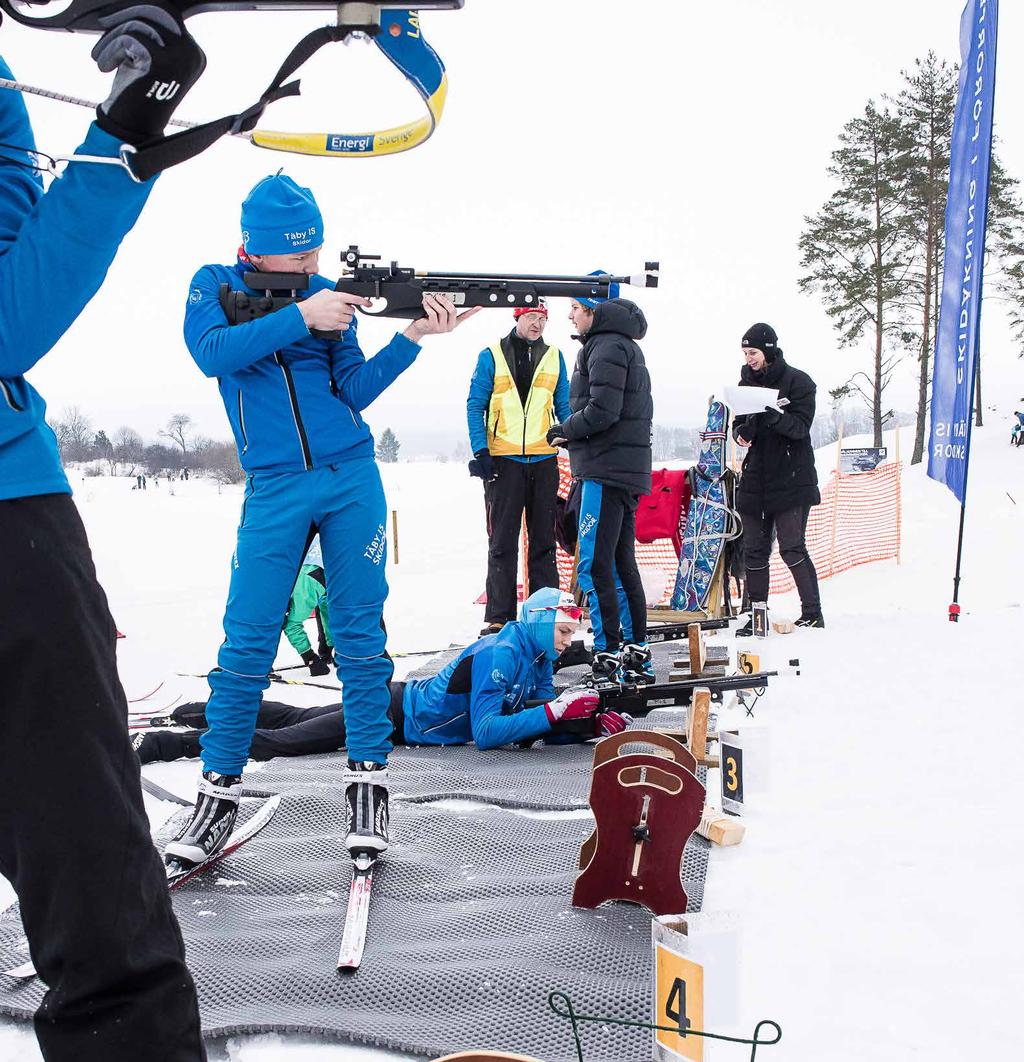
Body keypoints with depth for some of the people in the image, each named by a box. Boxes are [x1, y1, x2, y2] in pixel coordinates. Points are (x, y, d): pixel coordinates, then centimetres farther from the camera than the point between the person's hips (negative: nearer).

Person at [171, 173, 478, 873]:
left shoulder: (328, 294, 7)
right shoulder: (215, 285, 4)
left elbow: (354, 390, 3)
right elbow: (211, 352, -16)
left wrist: (413, 337, -8)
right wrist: (299, 317, -21)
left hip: (352, 480, 2)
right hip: (275, 490, -2)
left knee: (361, 632, 1)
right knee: (247, 638, -5)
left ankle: (369, 781, 9)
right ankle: (221, 789, 6)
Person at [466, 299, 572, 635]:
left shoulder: (554, 357, 11)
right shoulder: (492, 356, 3)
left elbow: (564, 408, 15)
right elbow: (475, 406, 1)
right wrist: (480, 451, -9)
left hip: (543, 460, 2)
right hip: (503, 460, -2)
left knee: (543, 542, 7)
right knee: (502, 543, 0)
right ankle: (499, 617, 4)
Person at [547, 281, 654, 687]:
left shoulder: (606, 346, -11)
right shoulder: (627, 346, 21)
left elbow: (602, 411, -21)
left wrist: (565, 429, -4)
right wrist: (574, 435, 15)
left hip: (606, 471, -11)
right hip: (629, 471, 11)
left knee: (594, 566, -10)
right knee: (621, 563, 14)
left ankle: (608, 659, -9)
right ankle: (637, 657, 19)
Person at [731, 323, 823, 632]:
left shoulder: (797, 381, -4)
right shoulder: (747, 383, 12)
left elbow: (800, 426, -12)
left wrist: (773, 416, -30)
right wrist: (741, 432, -7)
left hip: (790, 479, -5)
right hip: (755, 479, 6)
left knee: (792, 548, -8)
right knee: (754, 550, 5)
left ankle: (812, 613, 3)